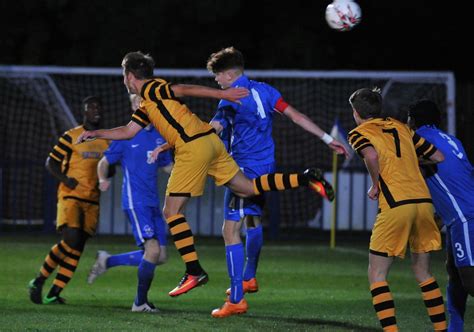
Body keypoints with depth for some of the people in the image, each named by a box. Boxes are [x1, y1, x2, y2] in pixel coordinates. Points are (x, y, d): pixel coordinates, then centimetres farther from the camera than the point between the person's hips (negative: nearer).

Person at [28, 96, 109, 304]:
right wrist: (65, 179, -16)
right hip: (70, 196, -5)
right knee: (71, 241, -20)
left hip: (92, 201, 5)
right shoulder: (71, 136, -1)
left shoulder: (107, 140, 13)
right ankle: (39, 281, -4)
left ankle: (54, 294, 3)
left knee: (77, 249, -1)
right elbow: (51, 162, 1)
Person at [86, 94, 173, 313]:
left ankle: (107, 261, 22)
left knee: (159, 257, 5)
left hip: (153, 203, 7)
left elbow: (167, 166, 21)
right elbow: (104, 162, 2)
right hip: (135, 201, -7)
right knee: (153, 249, -18)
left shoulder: (160, 135, 11)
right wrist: (102, 180, -18)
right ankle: (140, 302, -5)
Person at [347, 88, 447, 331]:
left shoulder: (359, 133, 6)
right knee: (422, 272, 19)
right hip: (424, 200, 5)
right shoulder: (400, 128, 21)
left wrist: (375, 186, -2)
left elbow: (372, 156, -17)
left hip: (395, 206, -5)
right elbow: (439, 157, 19)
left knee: (377, 276, 3)